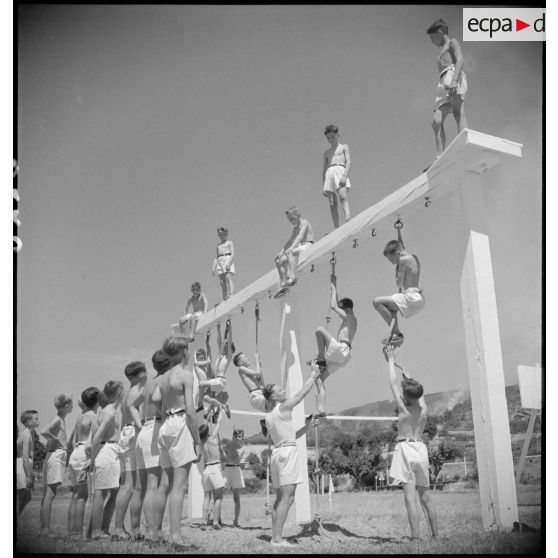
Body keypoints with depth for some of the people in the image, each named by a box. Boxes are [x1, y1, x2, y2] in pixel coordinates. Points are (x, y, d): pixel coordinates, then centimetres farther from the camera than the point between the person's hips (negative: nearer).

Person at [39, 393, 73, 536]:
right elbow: (44, 432, -25)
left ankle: (44, 527, 13)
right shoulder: (58, 419, -9)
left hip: (55, 456, 10)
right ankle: (46, 528, -10)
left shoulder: (61, 419, 17)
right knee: (50, 494, -10)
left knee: (48, 494, 10)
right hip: (56, 455, -10)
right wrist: (57, 440, -14)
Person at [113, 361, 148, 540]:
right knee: (138, 486, -10)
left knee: (126, 485, 6)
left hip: (124, 434, 9)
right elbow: (132, 406, -23)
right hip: (135, 434, -9)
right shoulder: (140, 390, -3)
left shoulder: (127, 393, 24)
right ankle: (135, 529, -12)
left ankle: (118, 528, 5)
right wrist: (141, 426, -33)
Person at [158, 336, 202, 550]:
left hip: (165, 426, 7)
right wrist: (198, 441, -10)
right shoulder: (186, 374, -5)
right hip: (181, 425, -7)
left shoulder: (163, 378, 17)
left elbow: (162, 409, 16)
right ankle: (175, 535, -14)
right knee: (179, 485, -10)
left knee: (171, 484, 13)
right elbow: (190, 411, -12)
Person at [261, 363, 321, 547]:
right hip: (288, 451, -9)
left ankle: (275, 537, 10)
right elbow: (304, 391, -2)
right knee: (287, 497, -10)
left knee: (280, 498, 11)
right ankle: (278, 539, -13)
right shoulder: (284, 407, -8)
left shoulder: (268, 415, 15)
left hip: (277, 452, 9)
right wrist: (314, 374, 10)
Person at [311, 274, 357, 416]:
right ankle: (321, 411, -6)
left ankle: (321, 359, -14)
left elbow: (333, 306, -9)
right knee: (319, 380, 3)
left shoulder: (349, 317, -1)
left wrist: (334, 288, 3)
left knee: (319, 329, -19)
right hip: (339, 356, 10)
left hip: (341, 350, -10)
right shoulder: (349, 319, 26)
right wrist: (332, 286, 33)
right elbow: (335, 305, 34)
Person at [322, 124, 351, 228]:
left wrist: (344, 175, -15)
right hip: (329, 174, 4)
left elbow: (348, 162, 3)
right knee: (332, 204, -5)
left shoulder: (344, 147, 16)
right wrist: (324, 187, 12)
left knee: (343, 197, -26)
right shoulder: (326, 153, 27)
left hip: (340, 170, -4)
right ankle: (336, 229, -8)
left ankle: (348, 222, -40)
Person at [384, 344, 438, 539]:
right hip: (421, 448, 6)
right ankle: (435, 535, 14)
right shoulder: (424, 409, 5)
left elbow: (393, 382, 1)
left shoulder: (403, 408, -6)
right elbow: (418, 391, 25)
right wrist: (407, 375, 37)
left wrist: (391, 360, 12)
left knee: (410, 497, -10)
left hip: (405, 448, -6)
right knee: (425, 496, 13)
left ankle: (416, 538, -15)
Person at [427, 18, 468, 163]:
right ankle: (439, 159, -20)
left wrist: (454, 79, -22)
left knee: (458, 114, -25)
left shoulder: (453, 42, 14)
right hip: (443, 84, 8)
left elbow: (460, 60, -4)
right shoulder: (442, 53, 38)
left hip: (453, 74, -8)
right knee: (436, 122, -10)